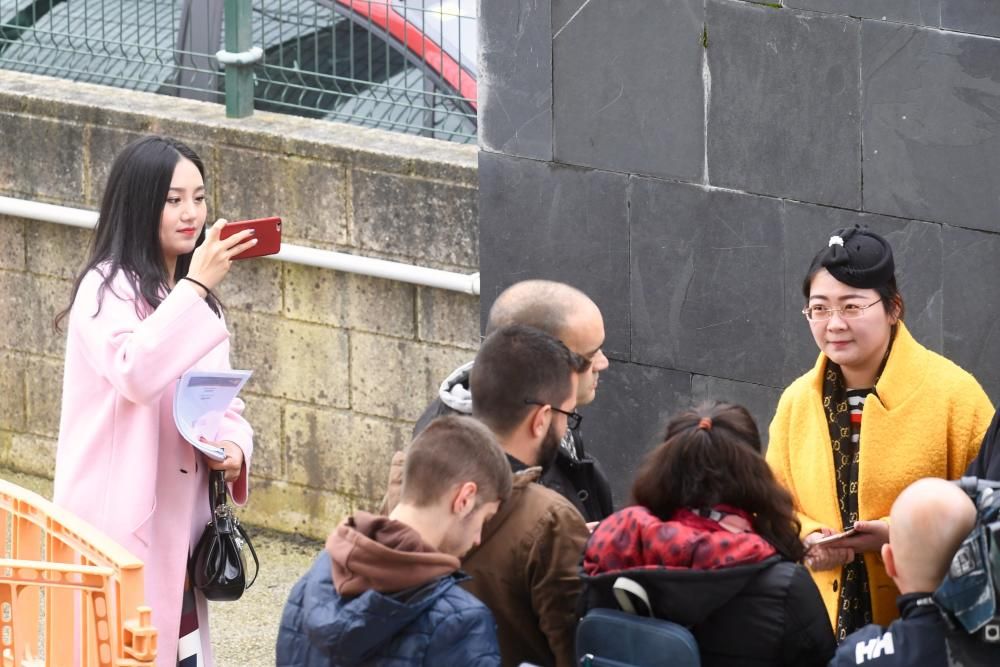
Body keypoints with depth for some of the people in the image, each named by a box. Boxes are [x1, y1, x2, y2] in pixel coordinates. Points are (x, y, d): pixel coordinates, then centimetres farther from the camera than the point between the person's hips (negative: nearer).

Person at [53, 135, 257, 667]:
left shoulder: (196, 298, 16)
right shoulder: (107, 289, -10)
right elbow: (135, 373, -28)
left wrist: (234, 448, 0)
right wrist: (196, 285, -27)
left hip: (180, 518, 8)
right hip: (121, 519, -8)